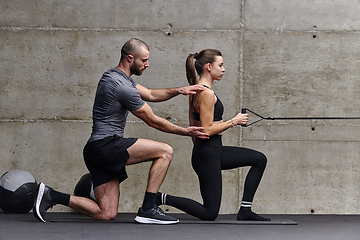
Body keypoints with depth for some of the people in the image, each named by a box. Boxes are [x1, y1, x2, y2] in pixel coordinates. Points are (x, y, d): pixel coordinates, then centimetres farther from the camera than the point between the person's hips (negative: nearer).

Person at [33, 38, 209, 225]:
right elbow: (152, 121, -6)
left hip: (97, 151, 10)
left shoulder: (115, 77, 18)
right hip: (106, 146, -10)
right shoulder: (122, 87, -14)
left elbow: (151, 95, 27)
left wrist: (180, 90, 12)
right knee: (165, 151, -12)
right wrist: (185, 132, 2)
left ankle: (51, 196, 6)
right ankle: (148, 209, -10)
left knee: (106, 214, 6)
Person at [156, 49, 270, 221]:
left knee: (259, 159, 13)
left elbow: (193, 124, 17)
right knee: (209, 214, -5)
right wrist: (234, 121, -14)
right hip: (207, 155, -10)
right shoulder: (207, 93, -19)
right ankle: (162, 199, 0)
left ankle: (245, 210, 13)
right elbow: (207, 130, -22)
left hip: (214, 151, 10)